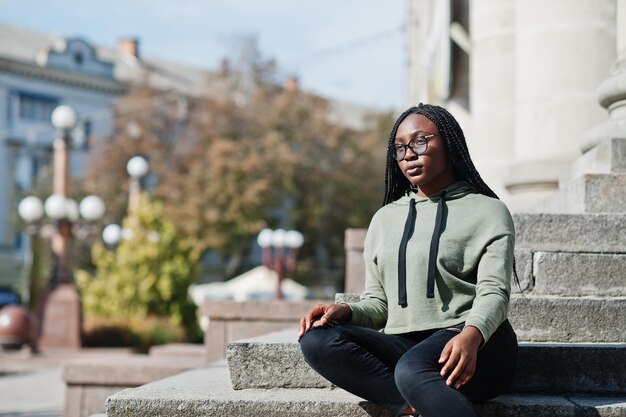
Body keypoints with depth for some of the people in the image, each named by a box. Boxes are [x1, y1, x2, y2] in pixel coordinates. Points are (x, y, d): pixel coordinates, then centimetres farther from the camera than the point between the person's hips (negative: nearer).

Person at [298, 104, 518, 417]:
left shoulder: (488, 211, 8)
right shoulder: (385, 219, 23)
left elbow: (494, 292, -6)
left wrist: (471, 335, -29)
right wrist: (345, 311, -3)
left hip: (477, 345, -5)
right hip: (403, 344, 5)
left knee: (411, 370, -39)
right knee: (317, 340, -24)